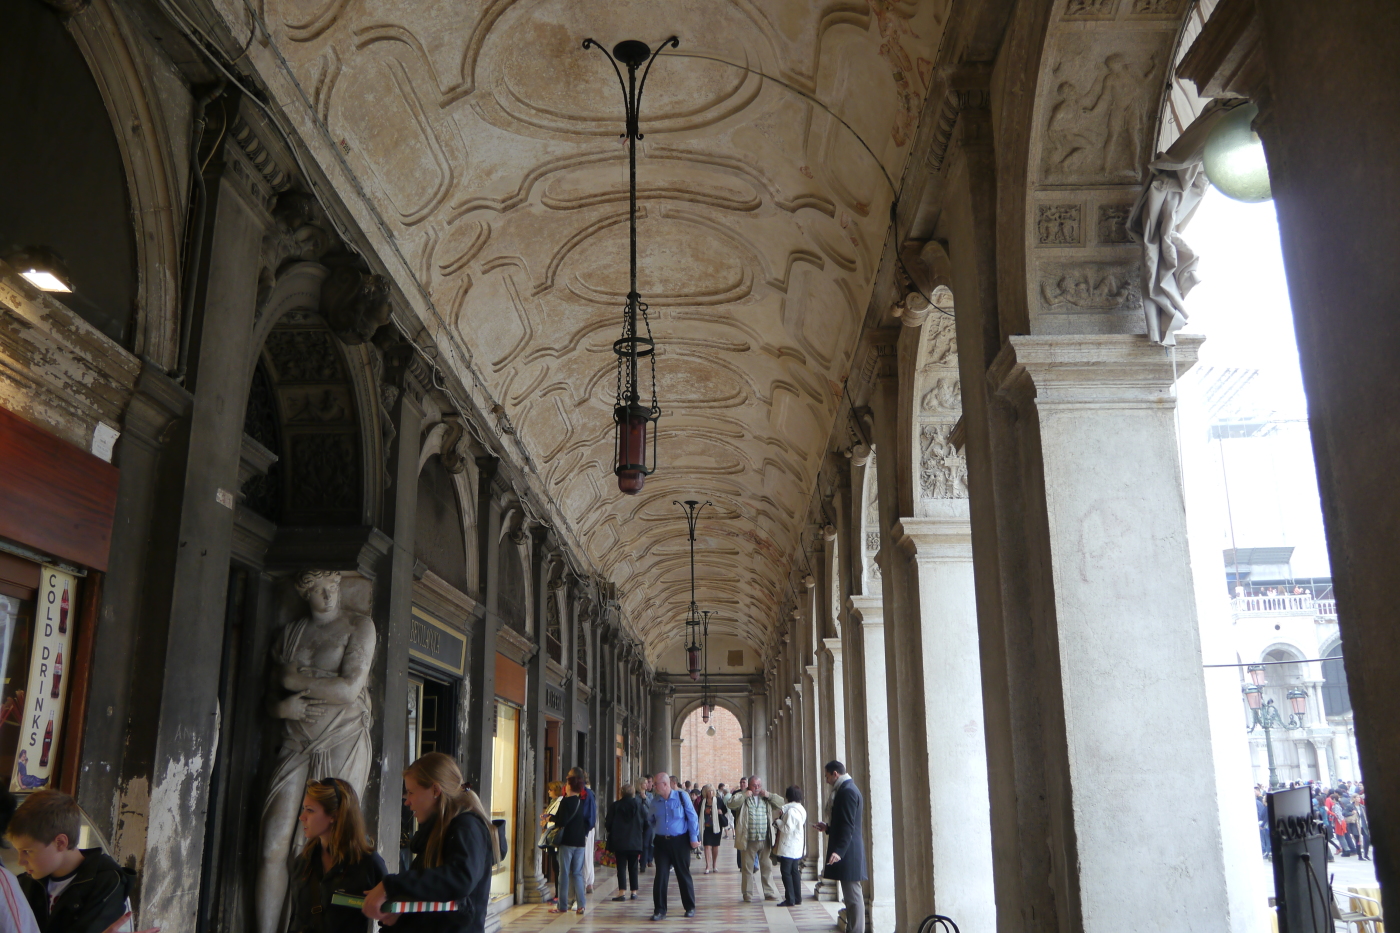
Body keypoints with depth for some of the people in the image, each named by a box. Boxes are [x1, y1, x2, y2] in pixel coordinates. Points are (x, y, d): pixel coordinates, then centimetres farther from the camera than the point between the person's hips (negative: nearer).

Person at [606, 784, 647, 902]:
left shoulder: (615, 806, -3)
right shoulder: (639, 805, -2)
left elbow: (608, 823, -1)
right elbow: (646, 820, 3)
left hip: (619, 842, -1)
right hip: (635, 842, 1)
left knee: (621, 867, 0)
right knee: (633, 867, 12)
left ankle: (622, 892, -8)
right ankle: (634, 891, 13)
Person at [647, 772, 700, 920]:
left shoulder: (682, 796, -8)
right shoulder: (655, 802, 4)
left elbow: (692, 817, -5)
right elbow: (652, 821, 16)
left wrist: (694, 838, -7)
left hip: (680, 841, -3)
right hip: (661, 841, 3)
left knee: (683, 875, 7)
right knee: (661, 876, -2)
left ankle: (690, 907, 21)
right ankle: (660, 910, 6)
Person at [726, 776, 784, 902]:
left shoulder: (766, 798, 13)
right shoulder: (743, 798, 3)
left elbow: (782, 804, 6)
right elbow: (731, 804, -13)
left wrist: (769, 795, -4)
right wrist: (744, 795, -15)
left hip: (765, 840, 3)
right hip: (749, 840, -3)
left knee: (767, 867, 7)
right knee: (747, 868, 3)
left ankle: (769, 893, 16)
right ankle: (748, 894, 12)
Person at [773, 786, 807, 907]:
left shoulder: (791, 810, -19)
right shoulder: (801, 809, 10)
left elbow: (787, 828, -21)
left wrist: (778, 820, -7)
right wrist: (782, 817, 7)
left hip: (788, 847, -9)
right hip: (797, 847, 9)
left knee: (786, 871, -3)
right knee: (794, 871, 14)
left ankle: (790, 899, -3)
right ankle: (797, 898, 18)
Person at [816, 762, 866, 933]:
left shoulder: (847, 791, -15)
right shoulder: (848, 789, 17)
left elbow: (848, 826, -22)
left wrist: (838, 851, -26)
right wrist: (828, 828, 22)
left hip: (847, 853, -11)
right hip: (847, 852, 11)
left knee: (853, 896, -7)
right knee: (851, 896, 13)